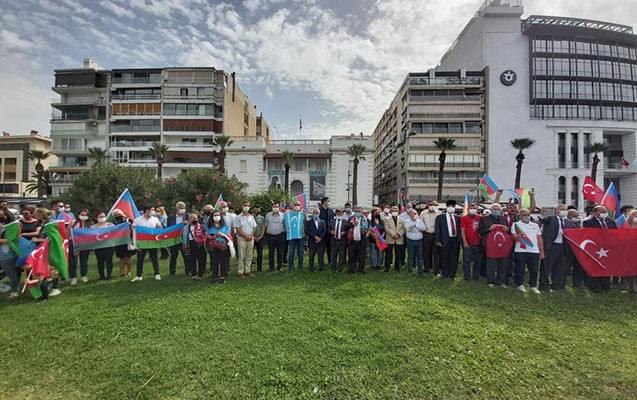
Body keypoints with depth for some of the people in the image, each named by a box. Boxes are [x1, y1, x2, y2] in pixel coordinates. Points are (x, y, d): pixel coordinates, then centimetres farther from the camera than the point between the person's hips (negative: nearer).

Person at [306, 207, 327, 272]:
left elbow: (324, 231, 3)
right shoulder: (308, 222, 6)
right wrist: (315, 237, -15)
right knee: (311, 256, 3)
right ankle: (311, 268, 12)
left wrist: (320, 238, -12)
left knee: (321, 256, 1)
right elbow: (308, 231, -6)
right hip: (312, 242, -1)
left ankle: (321, 268, 9)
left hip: (321, 242, 1)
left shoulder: (322, 222, 13)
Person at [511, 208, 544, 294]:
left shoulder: (535, 225, 18)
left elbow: (540, 239, 17)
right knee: (520, 269, 0)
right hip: (521, 251, -3)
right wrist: (517, 237, -27)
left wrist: (542, 252, 12)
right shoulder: (516, 224, 6)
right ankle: (520, 285, 12)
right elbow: (514, 236, -2)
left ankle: (533, 286, 17)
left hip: (534, 251, 4)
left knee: (534, 270, 5)